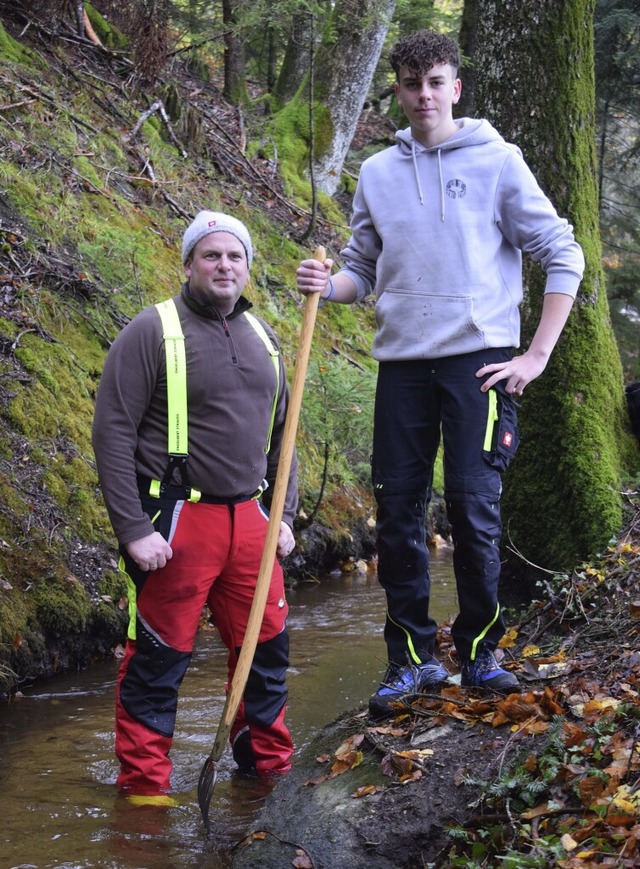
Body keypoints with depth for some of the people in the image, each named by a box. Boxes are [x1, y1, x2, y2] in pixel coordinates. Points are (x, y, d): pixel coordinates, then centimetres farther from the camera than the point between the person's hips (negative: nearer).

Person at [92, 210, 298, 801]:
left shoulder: (261, 337, 13)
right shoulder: (151, 333, -7)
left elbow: (280, 433, 21)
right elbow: (113, 434, -11)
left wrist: (284, 515, 13)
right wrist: (133, 529, -16)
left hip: (249, 518, 6)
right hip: (175, 521, -6)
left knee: (267, 648, 12)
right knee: (158, 659, -1)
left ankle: (269, 766, 28)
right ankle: (145, 786, 11)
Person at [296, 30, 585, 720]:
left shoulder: (496, 162, 0)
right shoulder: (377, 173, 11)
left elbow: (562, 256, 1)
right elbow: (364, 269, 17)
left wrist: (535, 357, -5)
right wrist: (328, 286, -7)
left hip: (479, 360, -3)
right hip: (402, 363, 4)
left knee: (474, 508, -6)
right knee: (397, 511, 3)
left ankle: (479, 652, 9)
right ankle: (411, 656, 14)